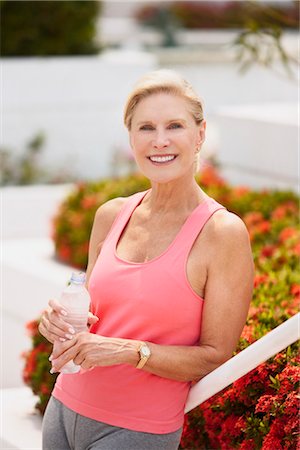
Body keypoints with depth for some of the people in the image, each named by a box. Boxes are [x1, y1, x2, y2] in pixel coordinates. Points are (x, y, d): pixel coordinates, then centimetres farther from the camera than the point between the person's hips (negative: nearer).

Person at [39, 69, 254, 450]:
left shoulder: (223, 232, -13)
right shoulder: (111, 216, 3)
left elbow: (216, 356, -12)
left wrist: (131, 351, -22)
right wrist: (66, 323, -5)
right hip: (65, 407, 5)